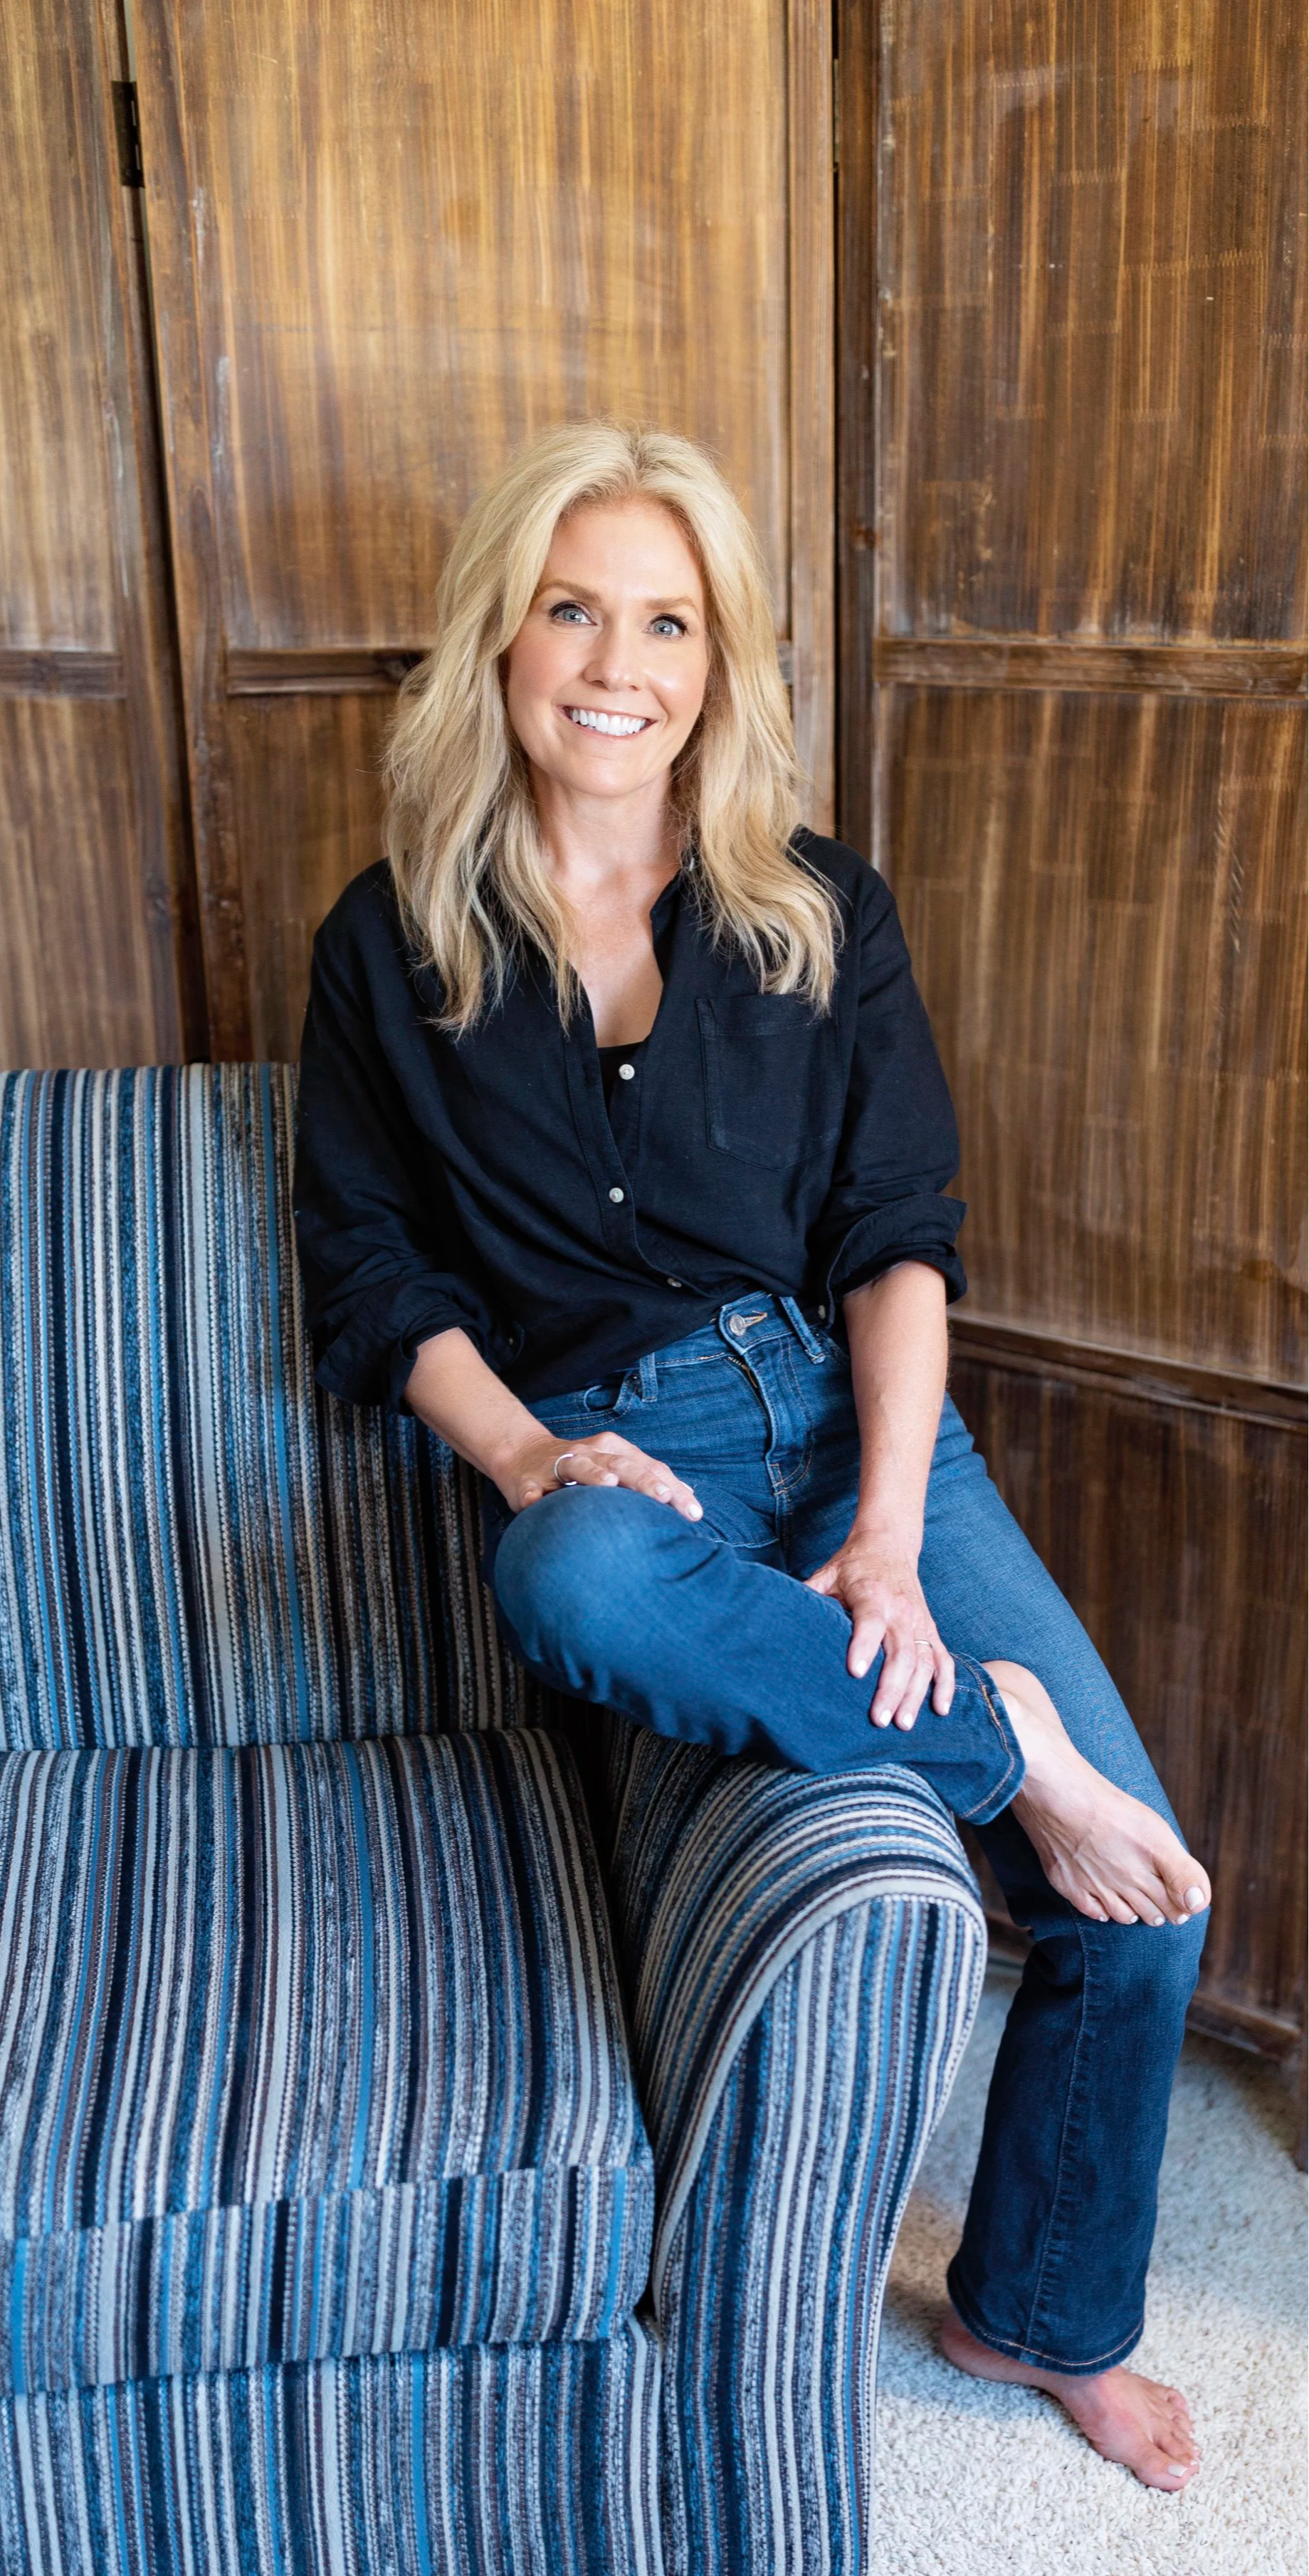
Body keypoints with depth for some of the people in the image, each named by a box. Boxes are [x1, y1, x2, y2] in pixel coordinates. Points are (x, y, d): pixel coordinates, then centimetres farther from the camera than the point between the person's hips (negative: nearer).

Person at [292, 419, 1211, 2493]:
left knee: (1139, 1905, -10)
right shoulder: (394, 946, 6)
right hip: (598, 1450, -1)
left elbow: (901, 1236, 2)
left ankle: (1044, 2316, 18)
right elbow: (373, 1271, 6)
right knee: (585, 1584, -42)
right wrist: (521, 1452, -13)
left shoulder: (825, 918, 8)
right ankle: (1000, 1730, -17)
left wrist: (892, 1530, -12)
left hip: (850, 1411, 2)